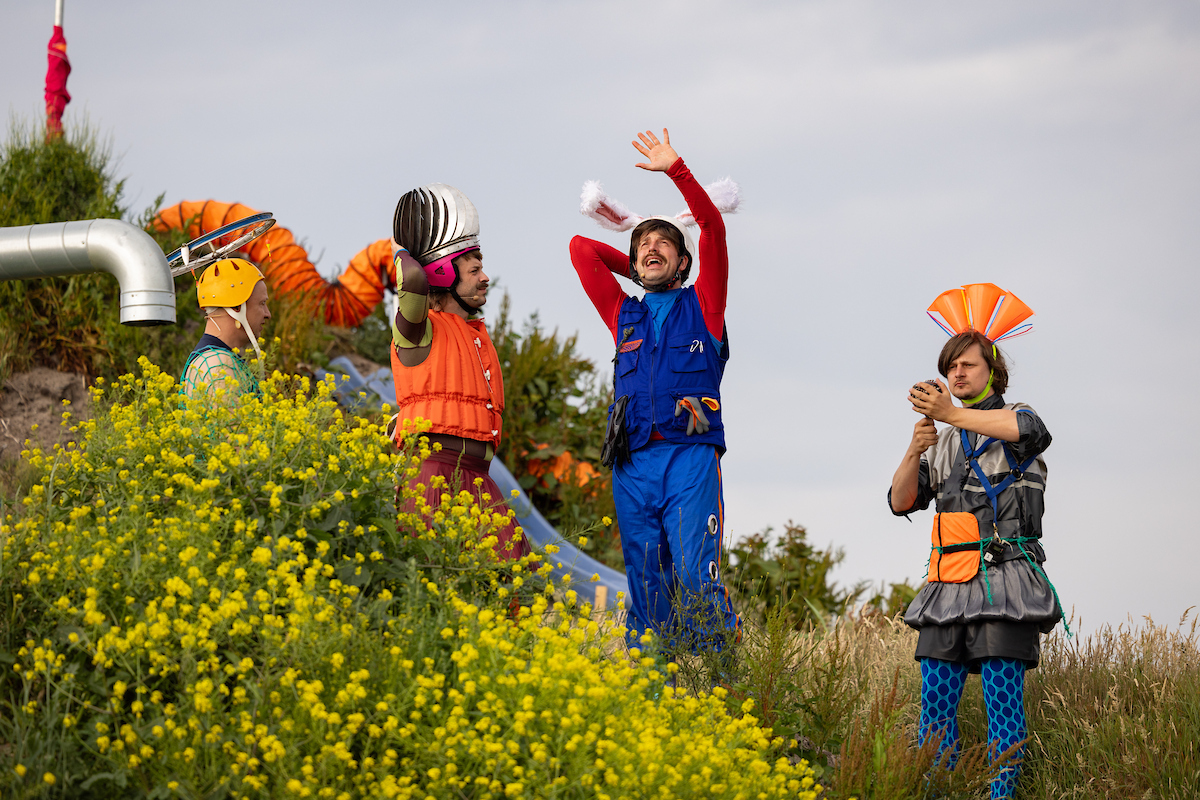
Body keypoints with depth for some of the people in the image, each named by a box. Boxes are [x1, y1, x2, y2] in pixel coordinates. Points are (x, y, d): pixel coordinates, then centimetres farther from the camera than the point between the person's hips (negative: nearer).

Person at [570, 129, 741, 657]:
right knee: (646, 587, -1)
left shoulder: (702, 306, 15)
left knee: (696, 579, -15)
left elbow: (713, 229, 4)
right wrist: (639, 270, 32)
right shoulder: (625, 316, 23)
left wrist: (676, 170, 0)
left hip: (690, 457, -4)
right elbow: (582, 250, 28)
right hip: (634, 462, 4)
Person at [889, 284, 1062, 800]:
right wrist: (915, 451, -5)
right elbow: (901, 502, 14)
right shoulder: (944, 444, 24)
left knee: (1002, 694, -11)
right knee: (936, 698, -3)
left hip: (1004, 577, -5)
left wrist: (953, 413, -27)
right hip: (949, 583, 5)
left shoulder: (1014, 420, 6)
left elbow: (1030, 430, -21)